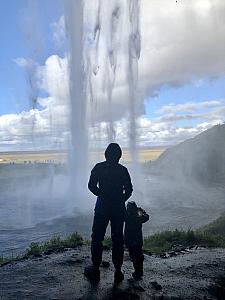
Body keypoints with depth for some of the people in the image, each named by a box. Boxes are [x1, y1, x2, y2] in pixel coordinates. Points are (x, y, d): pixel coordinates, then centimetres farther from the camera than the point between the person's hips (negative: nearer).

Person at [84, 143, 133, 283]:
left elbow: (91, 186, -5)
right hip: (119, 208, 2)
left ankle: (96, 269, 16)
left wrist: (103, 195, 9)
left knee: (97, 238, 11)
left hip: (102, 207, -1)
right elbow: (129, 190, 0)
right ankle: (118, 271, 15)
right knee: (118, 240, 10)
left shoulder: (99, 167, -3)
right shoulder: (123, 170, 0)